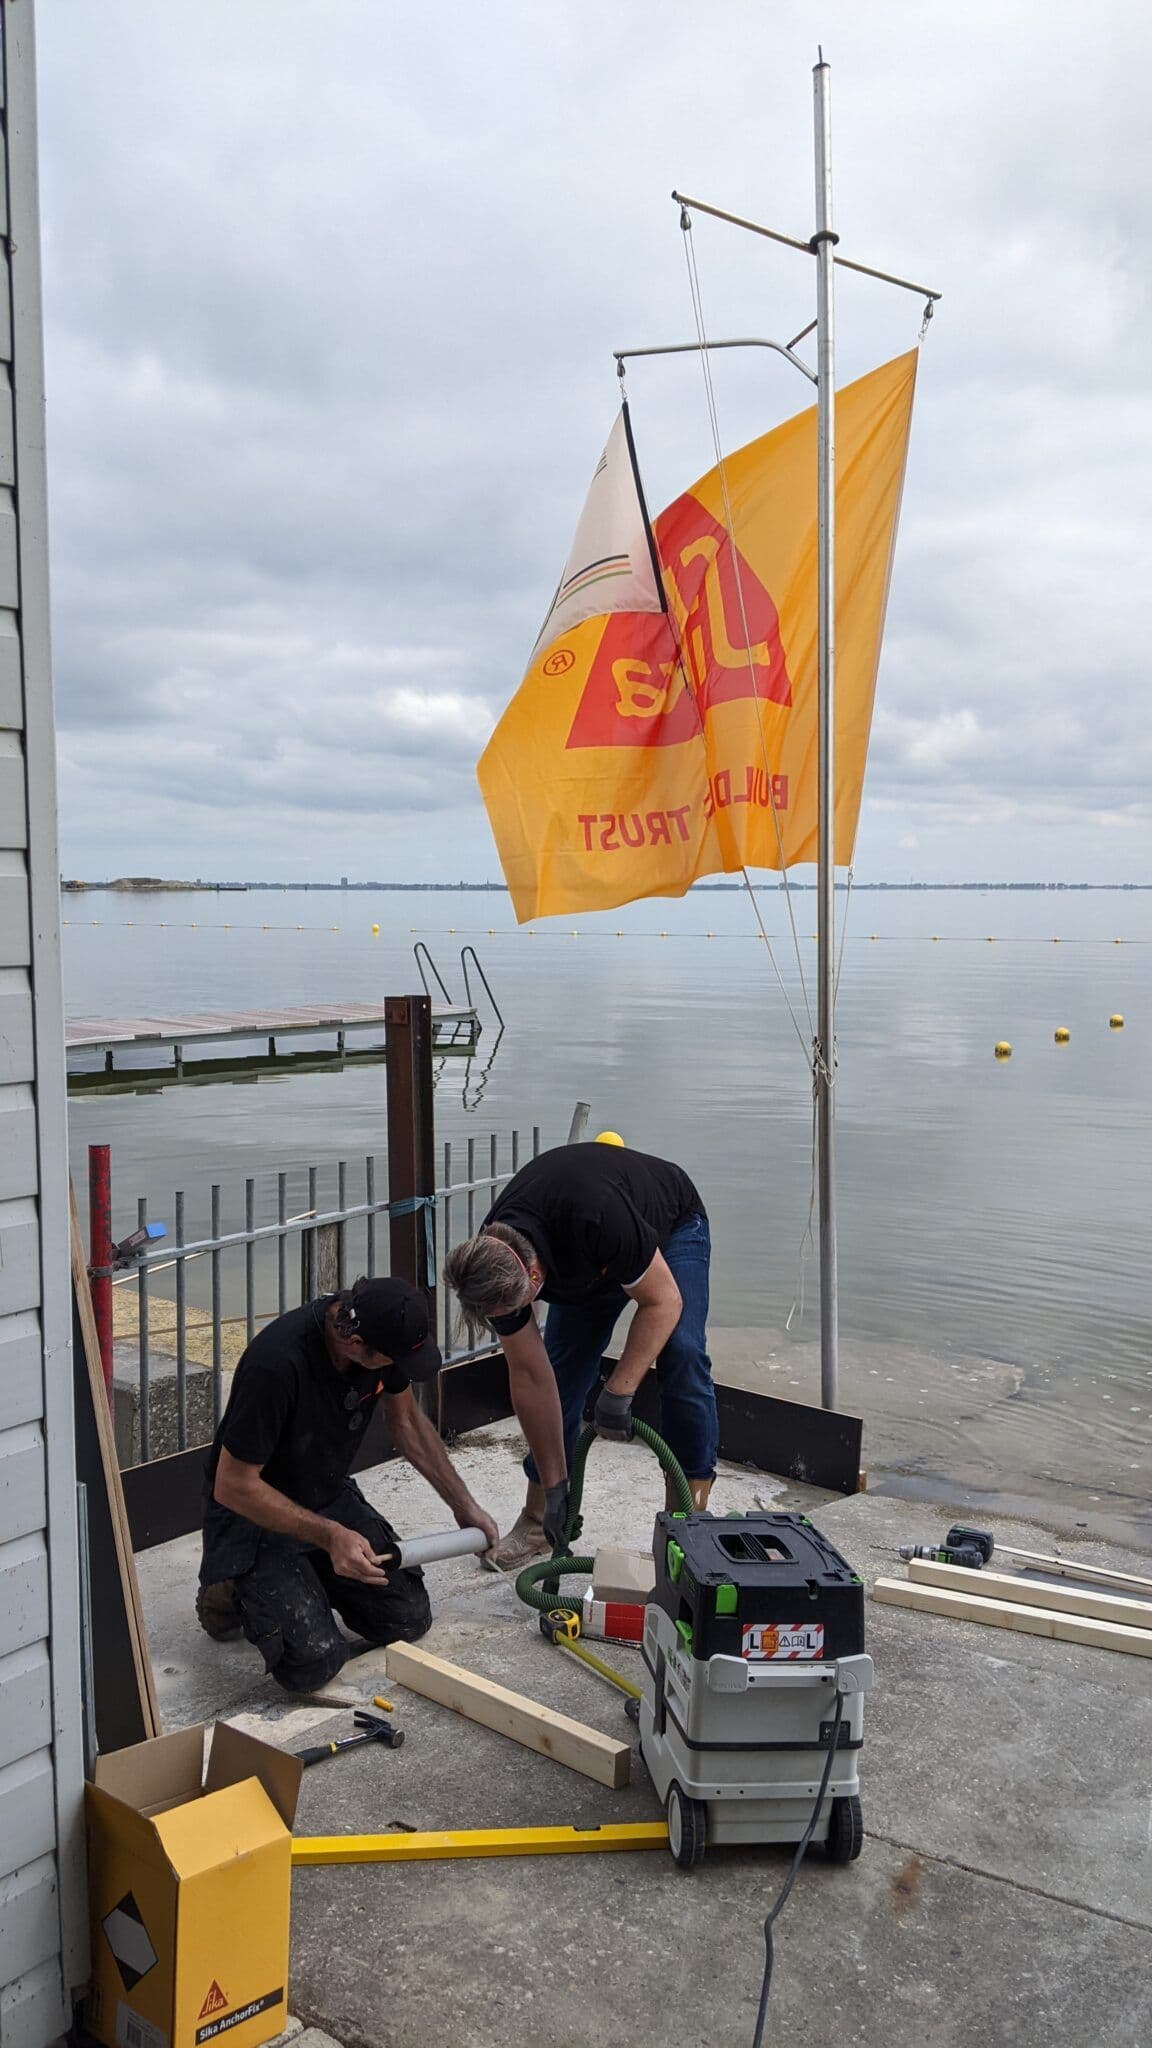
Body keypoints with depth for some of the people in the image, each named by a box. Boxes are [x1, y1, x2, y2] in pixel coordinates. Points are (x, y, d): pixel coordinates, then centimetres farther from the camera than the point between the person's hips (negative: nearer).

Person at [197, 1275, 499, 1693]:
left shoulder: (379, 1330, -14)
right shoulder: (277, 1364, -36)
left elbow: (406, 1420, 6)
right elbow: (233, 1486, -26)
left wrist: (463, 1505, 5)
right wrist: (330, 1536, -28)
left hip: (330, 1497, 6)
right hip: (253, 1513, -6)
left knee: (408, 1617, -4)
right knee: (313, 1661, -21)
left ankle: (310, 1580, 19)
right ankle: (234, 1594, 7)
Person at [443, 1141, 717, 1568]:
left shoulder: (596, 1216, -46)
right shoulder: (491, 1264, -27)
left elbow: (662, 1300, -31)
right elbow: (530, 1377, -17)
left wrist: (618, 1392, -37)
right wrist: (555, 1486, -15)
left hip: (671, 1226, -4)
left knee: (682, 1356, -23)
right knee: (562, 1371, -5)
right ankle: (537, 1521, 10)